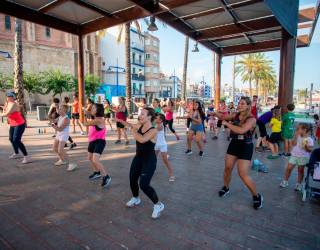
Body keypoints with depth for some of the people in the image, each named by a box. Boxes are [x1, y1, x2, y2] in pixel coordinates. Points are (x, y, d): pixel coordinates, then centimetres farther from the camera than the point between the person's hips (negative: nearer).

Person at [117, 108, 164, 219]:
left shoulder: (153, 131, -22)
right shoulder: (139, 126, 0)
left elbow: (142, 139, -38)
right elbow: (131, 125, 22)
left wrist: (133, 130, -23)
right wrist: (121, 121, 9)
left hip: (149, 161, -8)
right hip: (138, 158, 8)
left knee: (144, 184, -13)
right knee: (132, 179, 17)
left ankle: (158, 205, 10)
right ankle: (135, 198, 47)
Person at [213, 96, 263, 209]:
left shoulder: (251, 119, -19)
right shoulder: (235, 115, 0)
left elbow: (241, 130, -34)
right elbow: (223, 117, 12)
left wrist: (227, 123, -23)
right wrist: (215, 113, -8)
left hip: (245, 147, -6)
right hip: (234, 144, 6)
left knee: (243, 174, -7)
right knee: (227, 168, 14)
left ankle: (257, 196, 16)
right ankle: (225, 188, 38)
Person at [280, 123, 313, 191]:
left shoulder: (309, 139, -10)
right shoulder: (297, 136, 4)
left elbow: (310, 150, -11)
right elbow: (293, 144, -7)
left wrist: (306, 146, -29)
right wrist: (296, 136, -12)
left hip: (303, 157, -4)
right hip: (294, 155, 4)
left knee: (300, 170, 9)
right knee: (288, 168, 3)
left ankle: (299, 184, 23)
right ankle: (285, 181, 17)